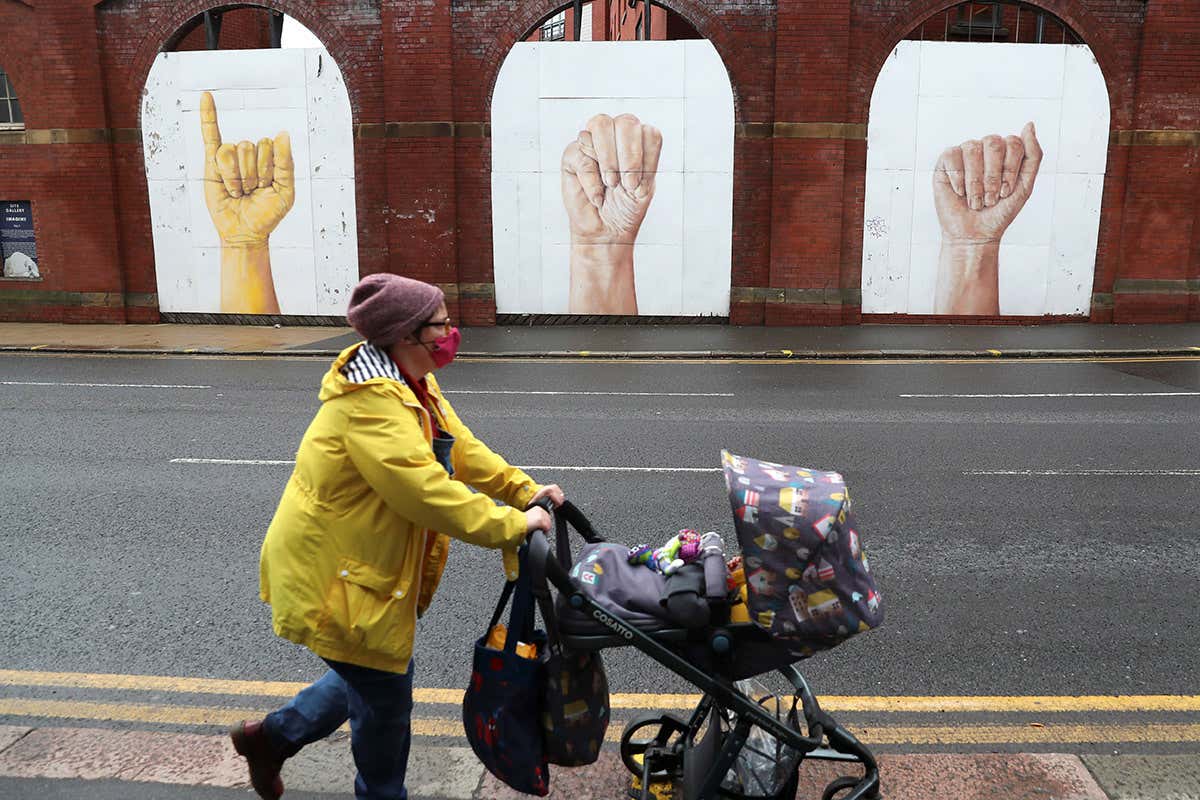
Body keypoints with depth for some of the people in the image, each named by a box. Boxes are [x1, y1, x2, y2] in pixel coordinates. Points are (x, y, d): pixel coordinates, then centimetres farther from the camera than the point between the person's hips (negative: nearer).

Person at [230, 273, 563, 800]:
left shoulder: (414, 385, 5)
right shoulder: (372, 401, -30)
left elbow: (462, 448, 6)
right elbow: (426, 491, -36)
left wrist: (523, 490, -4)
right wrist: (511, 525, -29)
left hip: (366, 565, 10)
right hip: (335, 575, -10)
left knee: (375, 672, 24)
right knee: (386, 695, 7)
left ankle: (272, 736, 42)